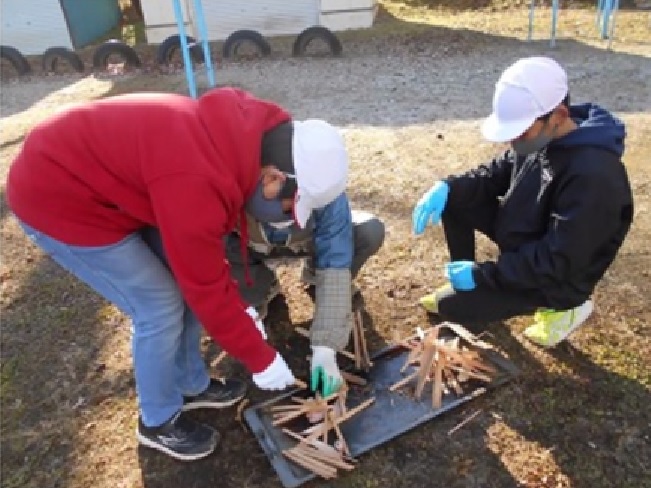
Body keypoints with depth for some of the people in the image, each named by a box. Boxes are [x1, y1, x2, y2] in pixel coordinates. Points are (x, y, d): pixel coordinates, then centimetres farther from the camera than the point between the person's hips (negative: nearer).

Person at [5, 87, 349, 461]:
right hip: (58, 197, -9)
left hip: (109, 177, 9)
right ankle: (159, 421, 18)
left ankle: (192, 386, 29)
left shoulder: (242, 135, -9)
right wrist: (261, 359, -12)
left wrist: (240, 306, 7)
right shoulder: (198, 182, -37)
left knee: (186, 283, 8)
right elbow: (207, 288, -25)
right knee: (161, 308, -7)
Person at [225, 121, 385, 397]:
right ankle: (263, 291, 2)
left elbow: (336, 262, -34)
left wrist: (324, 346, -37)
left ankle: (315, 277, 3)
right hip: (250, 249, 0)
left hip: (307, 242, 1)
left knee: (370, 231, -25)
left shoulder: (326, 194, -36)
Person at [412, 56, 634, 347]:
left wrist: (482, 274, -27)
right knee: (454, 200, -5)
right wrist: (447, 187, -15)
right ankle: (465, 282, 13)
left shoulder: (592, 175, -34)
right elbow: (496, 174, 4)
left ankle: (561, 306, 3)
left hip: (557, 275, -8)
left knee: (452, 306, -16)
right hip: (522, 236, 8)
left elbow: (558, 263, -32)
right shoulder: (540, 137, -9)